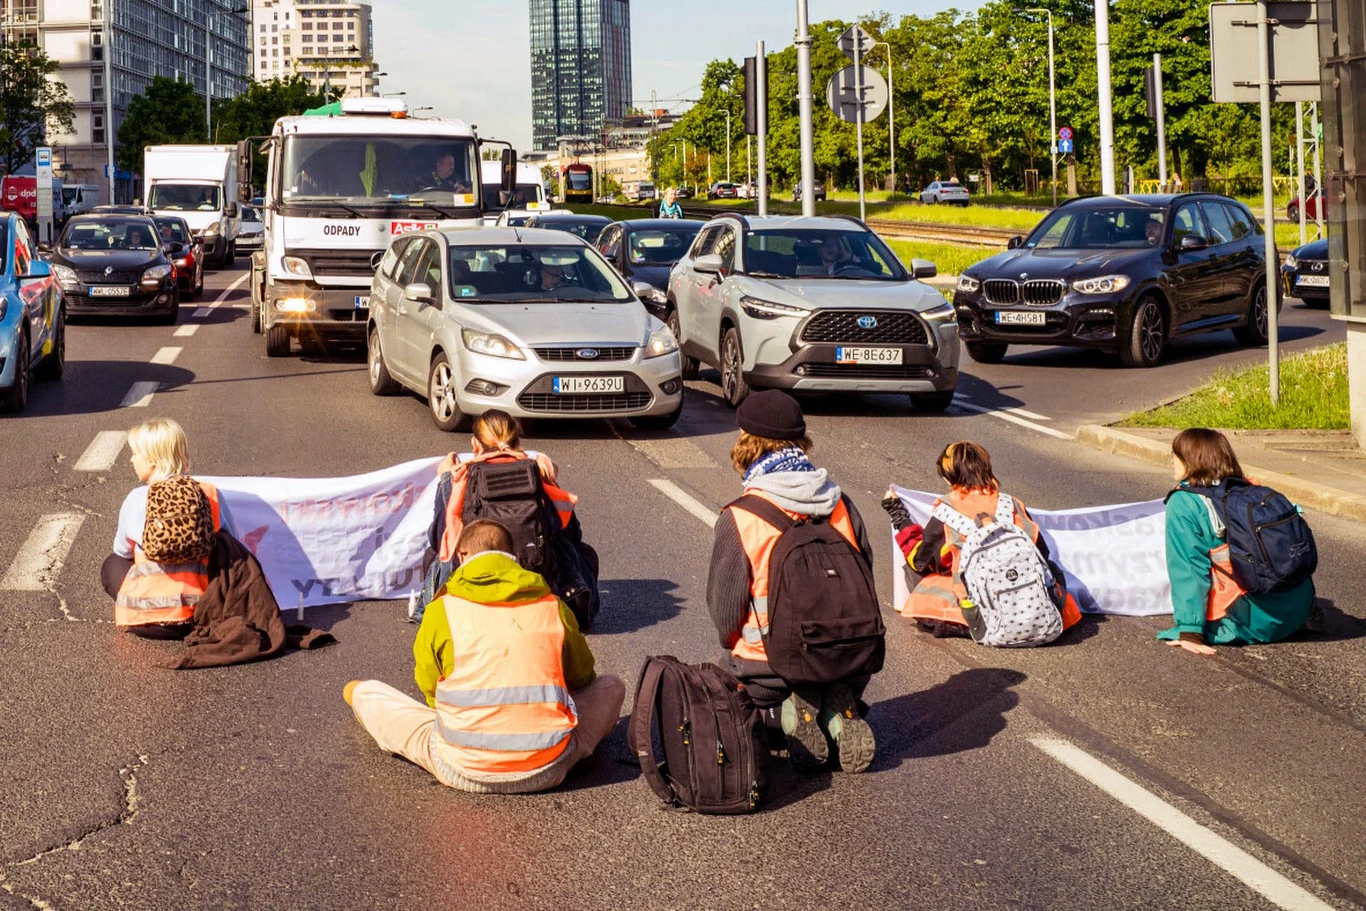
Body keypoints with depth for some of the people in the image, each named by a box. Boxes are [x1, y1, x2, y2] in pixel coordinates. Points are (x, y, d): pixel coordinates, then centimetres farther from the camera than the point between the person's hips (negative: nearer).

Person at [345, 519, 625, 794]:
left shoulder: (441, 610, -1)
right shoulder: (553, 607, 3)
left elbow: (429, 686, 11)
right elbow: (581, 676, 18)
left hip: (464, 772, -1)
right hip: (546, 771, 1)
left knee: (366, 692, 19)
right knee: (611, 687, 25)